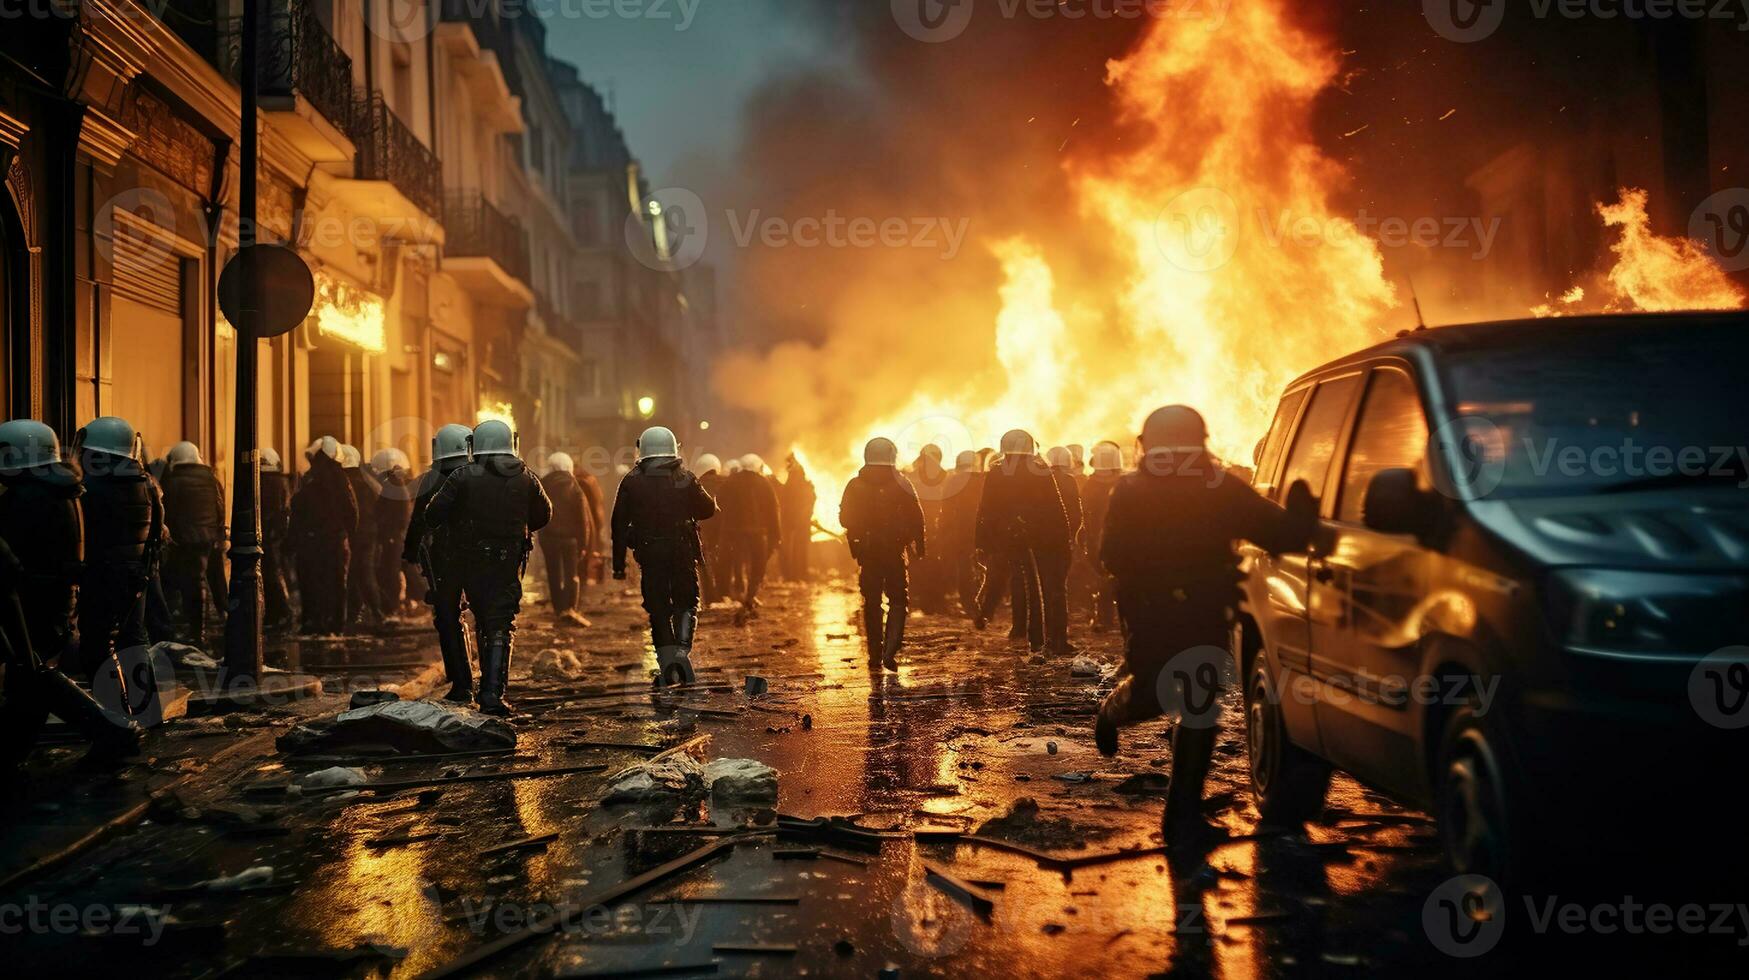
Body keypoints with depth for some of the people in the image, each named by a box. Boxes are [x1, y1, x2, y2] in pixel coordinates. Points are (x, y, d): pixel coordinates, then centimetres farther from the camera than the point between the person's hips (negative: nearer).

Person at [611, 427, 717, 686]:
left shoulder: (631, 481, 1)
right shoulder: (685, 478, -2)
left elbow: (619, 524, 1)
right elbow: (708, 509, 3)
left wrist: (618, 564, 6)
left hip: (649, 553, 1)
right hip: (682, 551, -1)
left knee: (658, 608, 8)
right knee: (686, 603, 10)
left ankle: (667, 663, 3)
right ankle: (682, 650, -11)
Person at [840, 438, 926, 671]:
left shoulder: (855, 485, -1)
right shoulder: (901, 484, -5)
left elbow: (845, 519, 3)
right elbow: (916, 518, -5)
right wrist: (920, 545, 6)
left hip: (867, 551, 2)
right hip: (894, 549, -2)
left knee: (871, 602, 12)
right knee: (897, 600, 7)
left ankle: (875, 654, 12)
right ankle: (890, 651, -9)